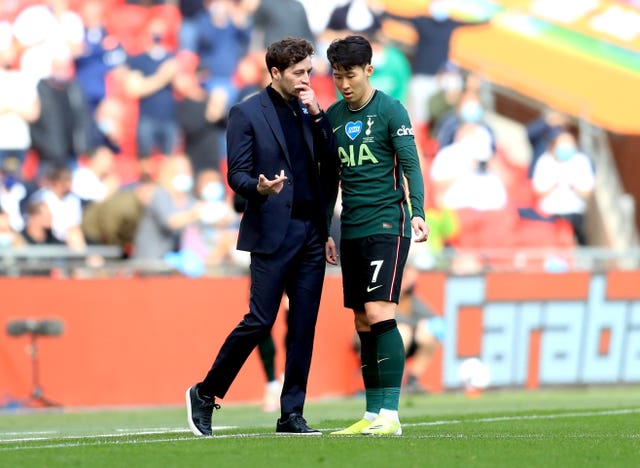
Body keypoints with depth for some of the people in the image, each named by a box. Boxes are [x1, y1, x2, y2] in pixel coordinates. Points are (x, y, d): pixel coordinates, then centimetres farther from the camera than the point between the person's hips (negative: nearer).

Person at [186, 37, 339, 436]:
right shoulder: (247, 113, -2)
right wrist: (260, 187, -27)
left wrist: (318, 116, -2)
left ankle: (292, 414, 7)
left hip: (311, 233, 6)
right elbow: (237, 175, -6)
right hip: (272, 233, -6)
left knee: (304, 326, 3)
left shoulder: (309, 113, 15)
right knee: (260, 320, -8)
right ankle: (205, 395, 7)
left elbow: (331, 166, 7)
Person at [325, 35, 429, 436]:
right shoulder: (333, 117, 13)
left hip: (387, 226, -6)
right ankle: (372, 416, 9)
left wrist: (417, 213, -19)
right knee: (364, 324, 6)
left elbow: (410, 165, -8)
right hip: (352, 231, 6)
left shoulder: (390, 110, -3)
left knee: (379, 314, -17)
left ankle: (390, 415, -16)